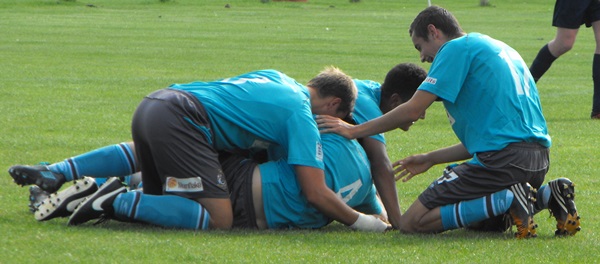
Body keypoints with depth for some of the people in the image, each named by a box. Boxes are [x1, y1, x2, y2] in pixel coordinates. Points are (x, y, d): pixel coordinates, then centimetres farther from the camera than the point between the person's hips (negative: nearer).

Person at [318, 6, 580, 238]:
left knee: (412, 223, -6)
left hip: (503, 158, -9)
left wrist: (354, 130, 4)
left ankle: (507, 200, -16)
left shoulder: (457, 48, 0)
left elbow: (412, 111, -7)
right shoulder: (499, 48, 27)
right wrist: (430, 159, 32)